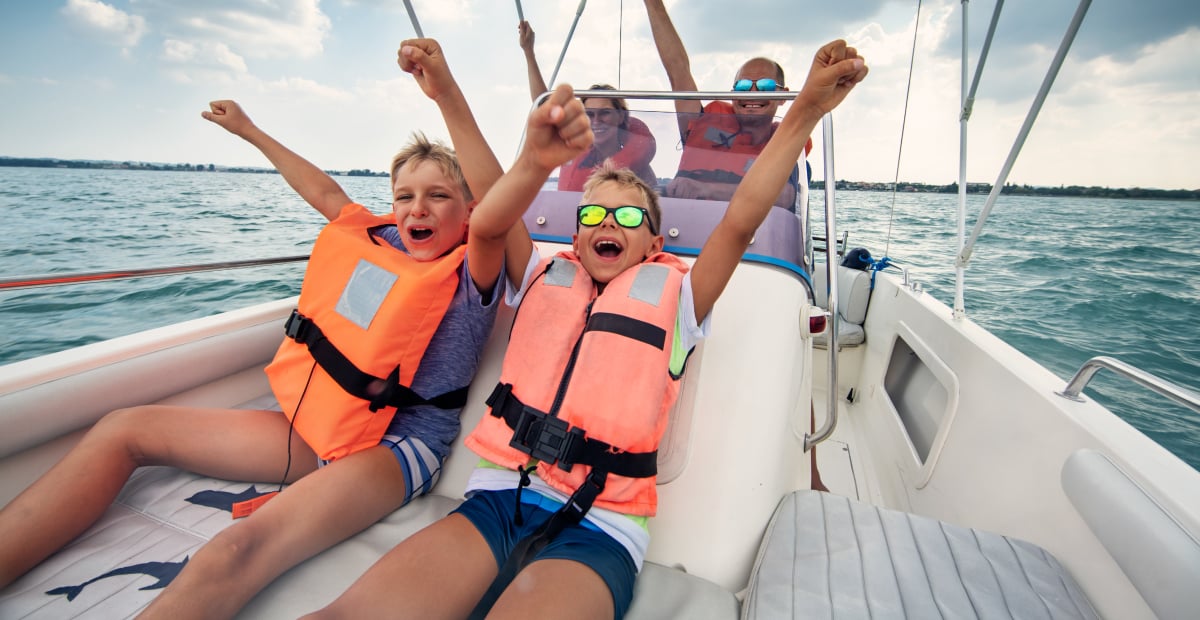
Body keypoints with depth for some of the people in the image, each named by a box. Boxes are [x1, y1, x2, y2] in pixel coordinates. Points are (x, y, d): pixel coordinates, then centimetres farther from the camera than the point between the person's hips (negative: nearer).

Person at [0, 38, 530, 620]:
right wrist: (249, 131, 36)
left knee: (240, 550, -34)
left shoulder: (470, 274, -9)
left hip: (395, 445, -7)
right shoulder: (377, 240, 10)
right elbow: (324, 191, 25)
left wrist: (447, 95, -38)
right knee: (125, 429, 8)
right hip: (317, 423, 8)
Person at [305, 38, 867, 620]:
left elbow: (739, 222, -4)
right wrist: (534, 161, -28)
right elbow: (487, 223, -7)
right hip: (499, 496, 2)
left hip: (599, 527, -1)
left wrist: (807, 109, -10)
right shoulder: (546, 281, 10)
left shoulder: (670, 297, 7)